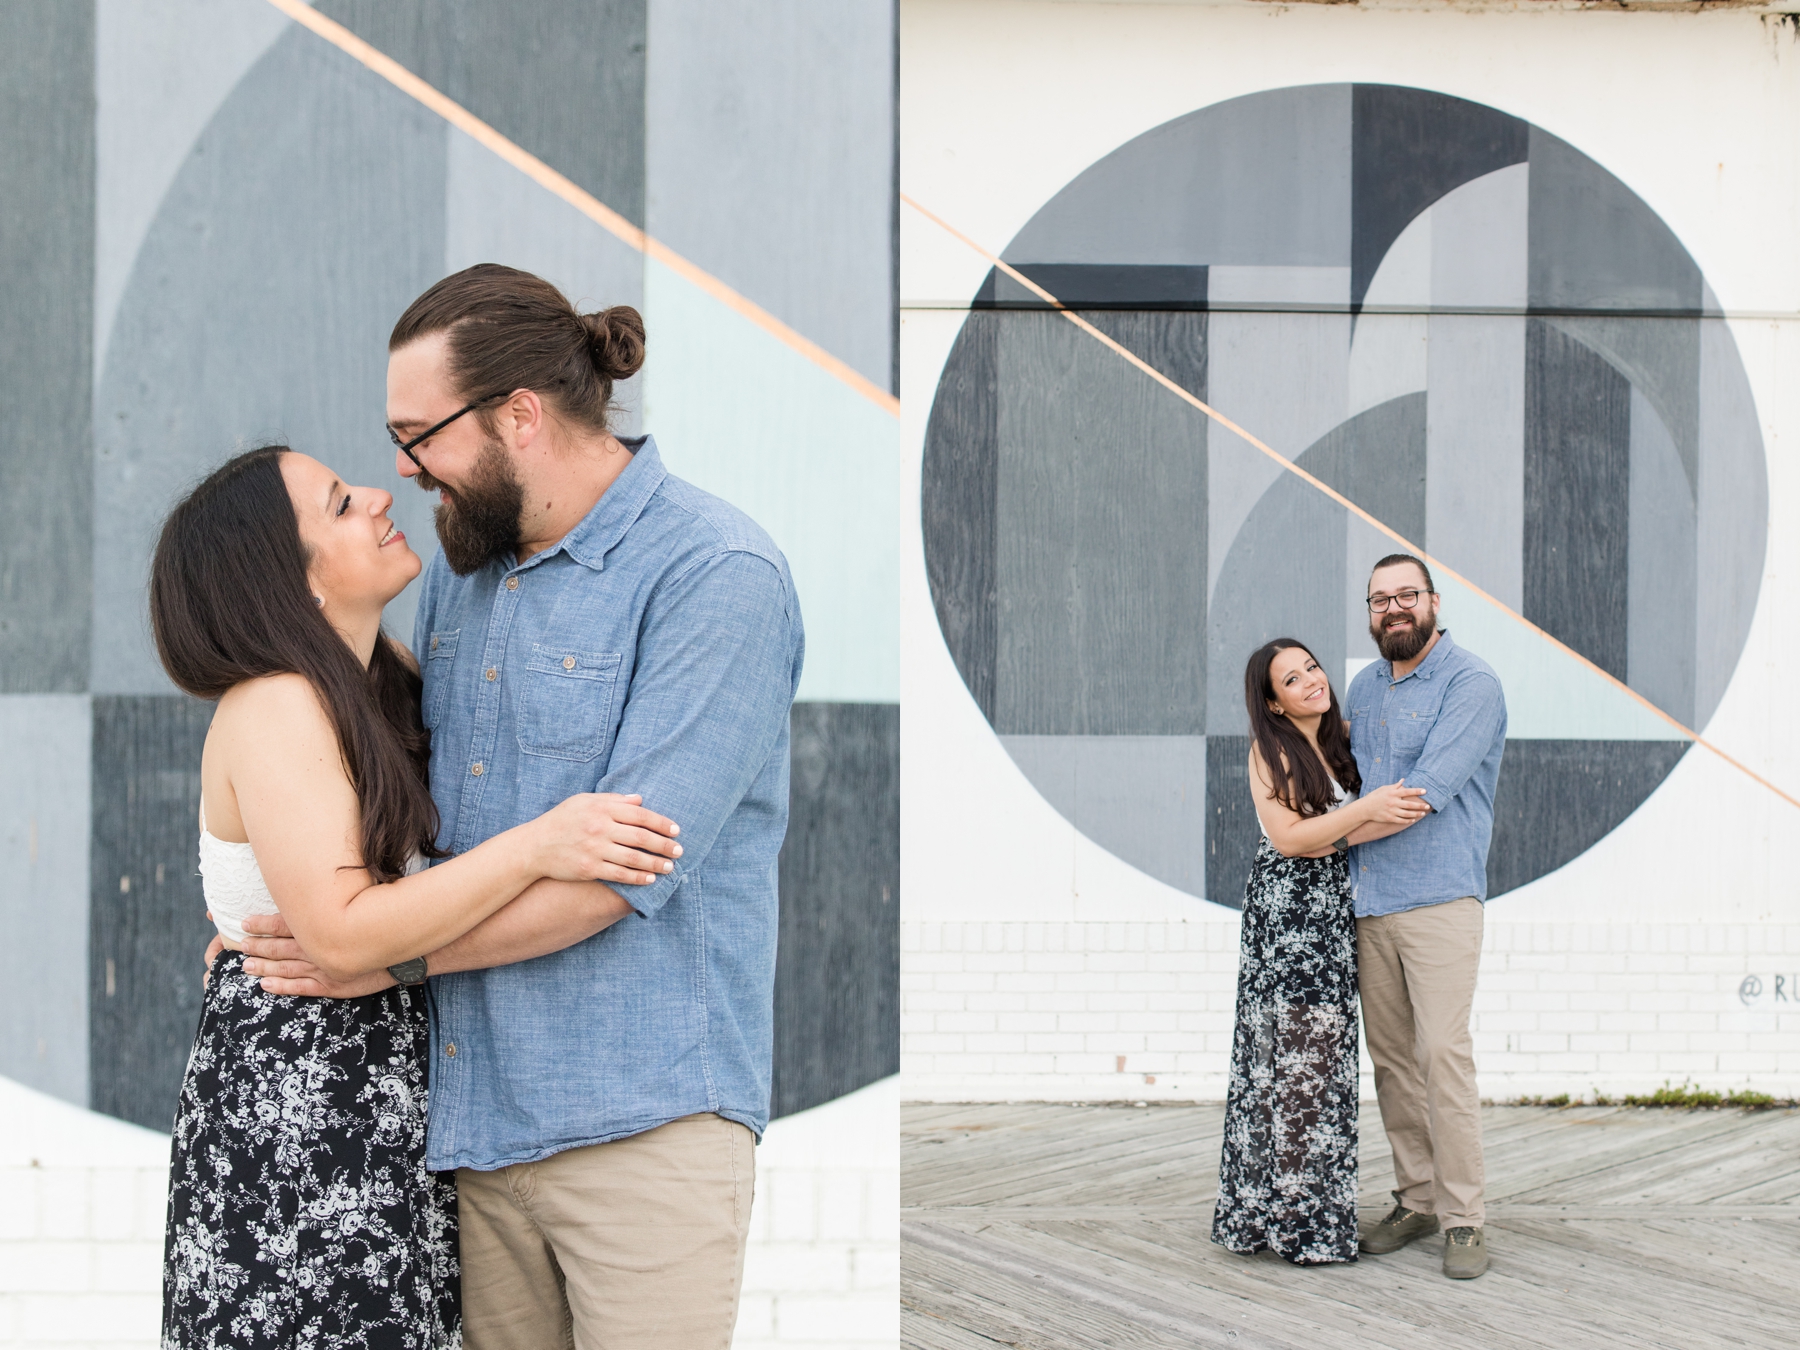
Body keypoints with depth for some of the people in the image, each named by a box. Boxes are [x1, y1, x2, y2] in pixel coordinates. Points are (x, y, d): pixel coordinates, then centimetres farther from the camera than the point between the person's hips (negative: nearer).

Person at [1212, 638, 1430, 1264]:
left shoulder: (1339, 741, 12)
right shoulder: (1271, 750, -8)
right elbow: (1288, 837, -15)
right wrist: (1367, 808, -22)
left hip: (1332, 911, 7)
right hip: (1286, 912, -7)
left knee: (1322, 1057, 6)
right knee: (1294, 1054, -8)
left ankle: (1314, 1206, 10)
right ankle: (1288, 1214, -4)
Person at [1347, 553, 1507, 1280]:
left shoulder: (1470, 682, -7)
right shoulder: (1363, 687, 17)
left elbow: (1428, 789, -15)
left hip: (1438, 898, -6)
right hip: (1367, 900, 7)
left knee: (1443, 1051, -11)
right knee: (1390, 1056, 7)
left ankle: (1463, 1218, -6)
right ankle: (1416, 1199, 17)